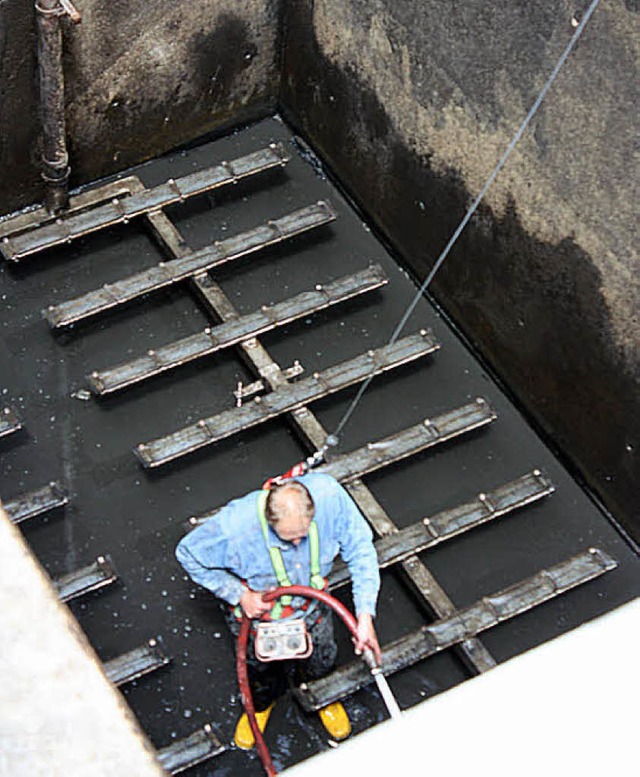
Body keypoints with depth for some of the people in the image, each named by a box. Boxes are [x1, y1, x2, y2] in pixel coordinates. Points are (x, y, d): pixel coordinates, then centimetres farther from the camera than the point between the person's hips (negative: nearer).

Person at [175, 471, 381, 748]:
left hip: (311, 610, 2)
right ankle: (261, 705, 64)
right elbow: (188, 553, -21)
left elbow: (360, 547, -21)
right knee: (261, 674, 26)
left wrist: (365, 614, -25)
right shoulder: (235, 525, -42)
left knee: (321, 668, 27)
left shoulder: (329, 494, -37)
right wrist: (239, 594, -25)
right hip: (257, 613, -2)